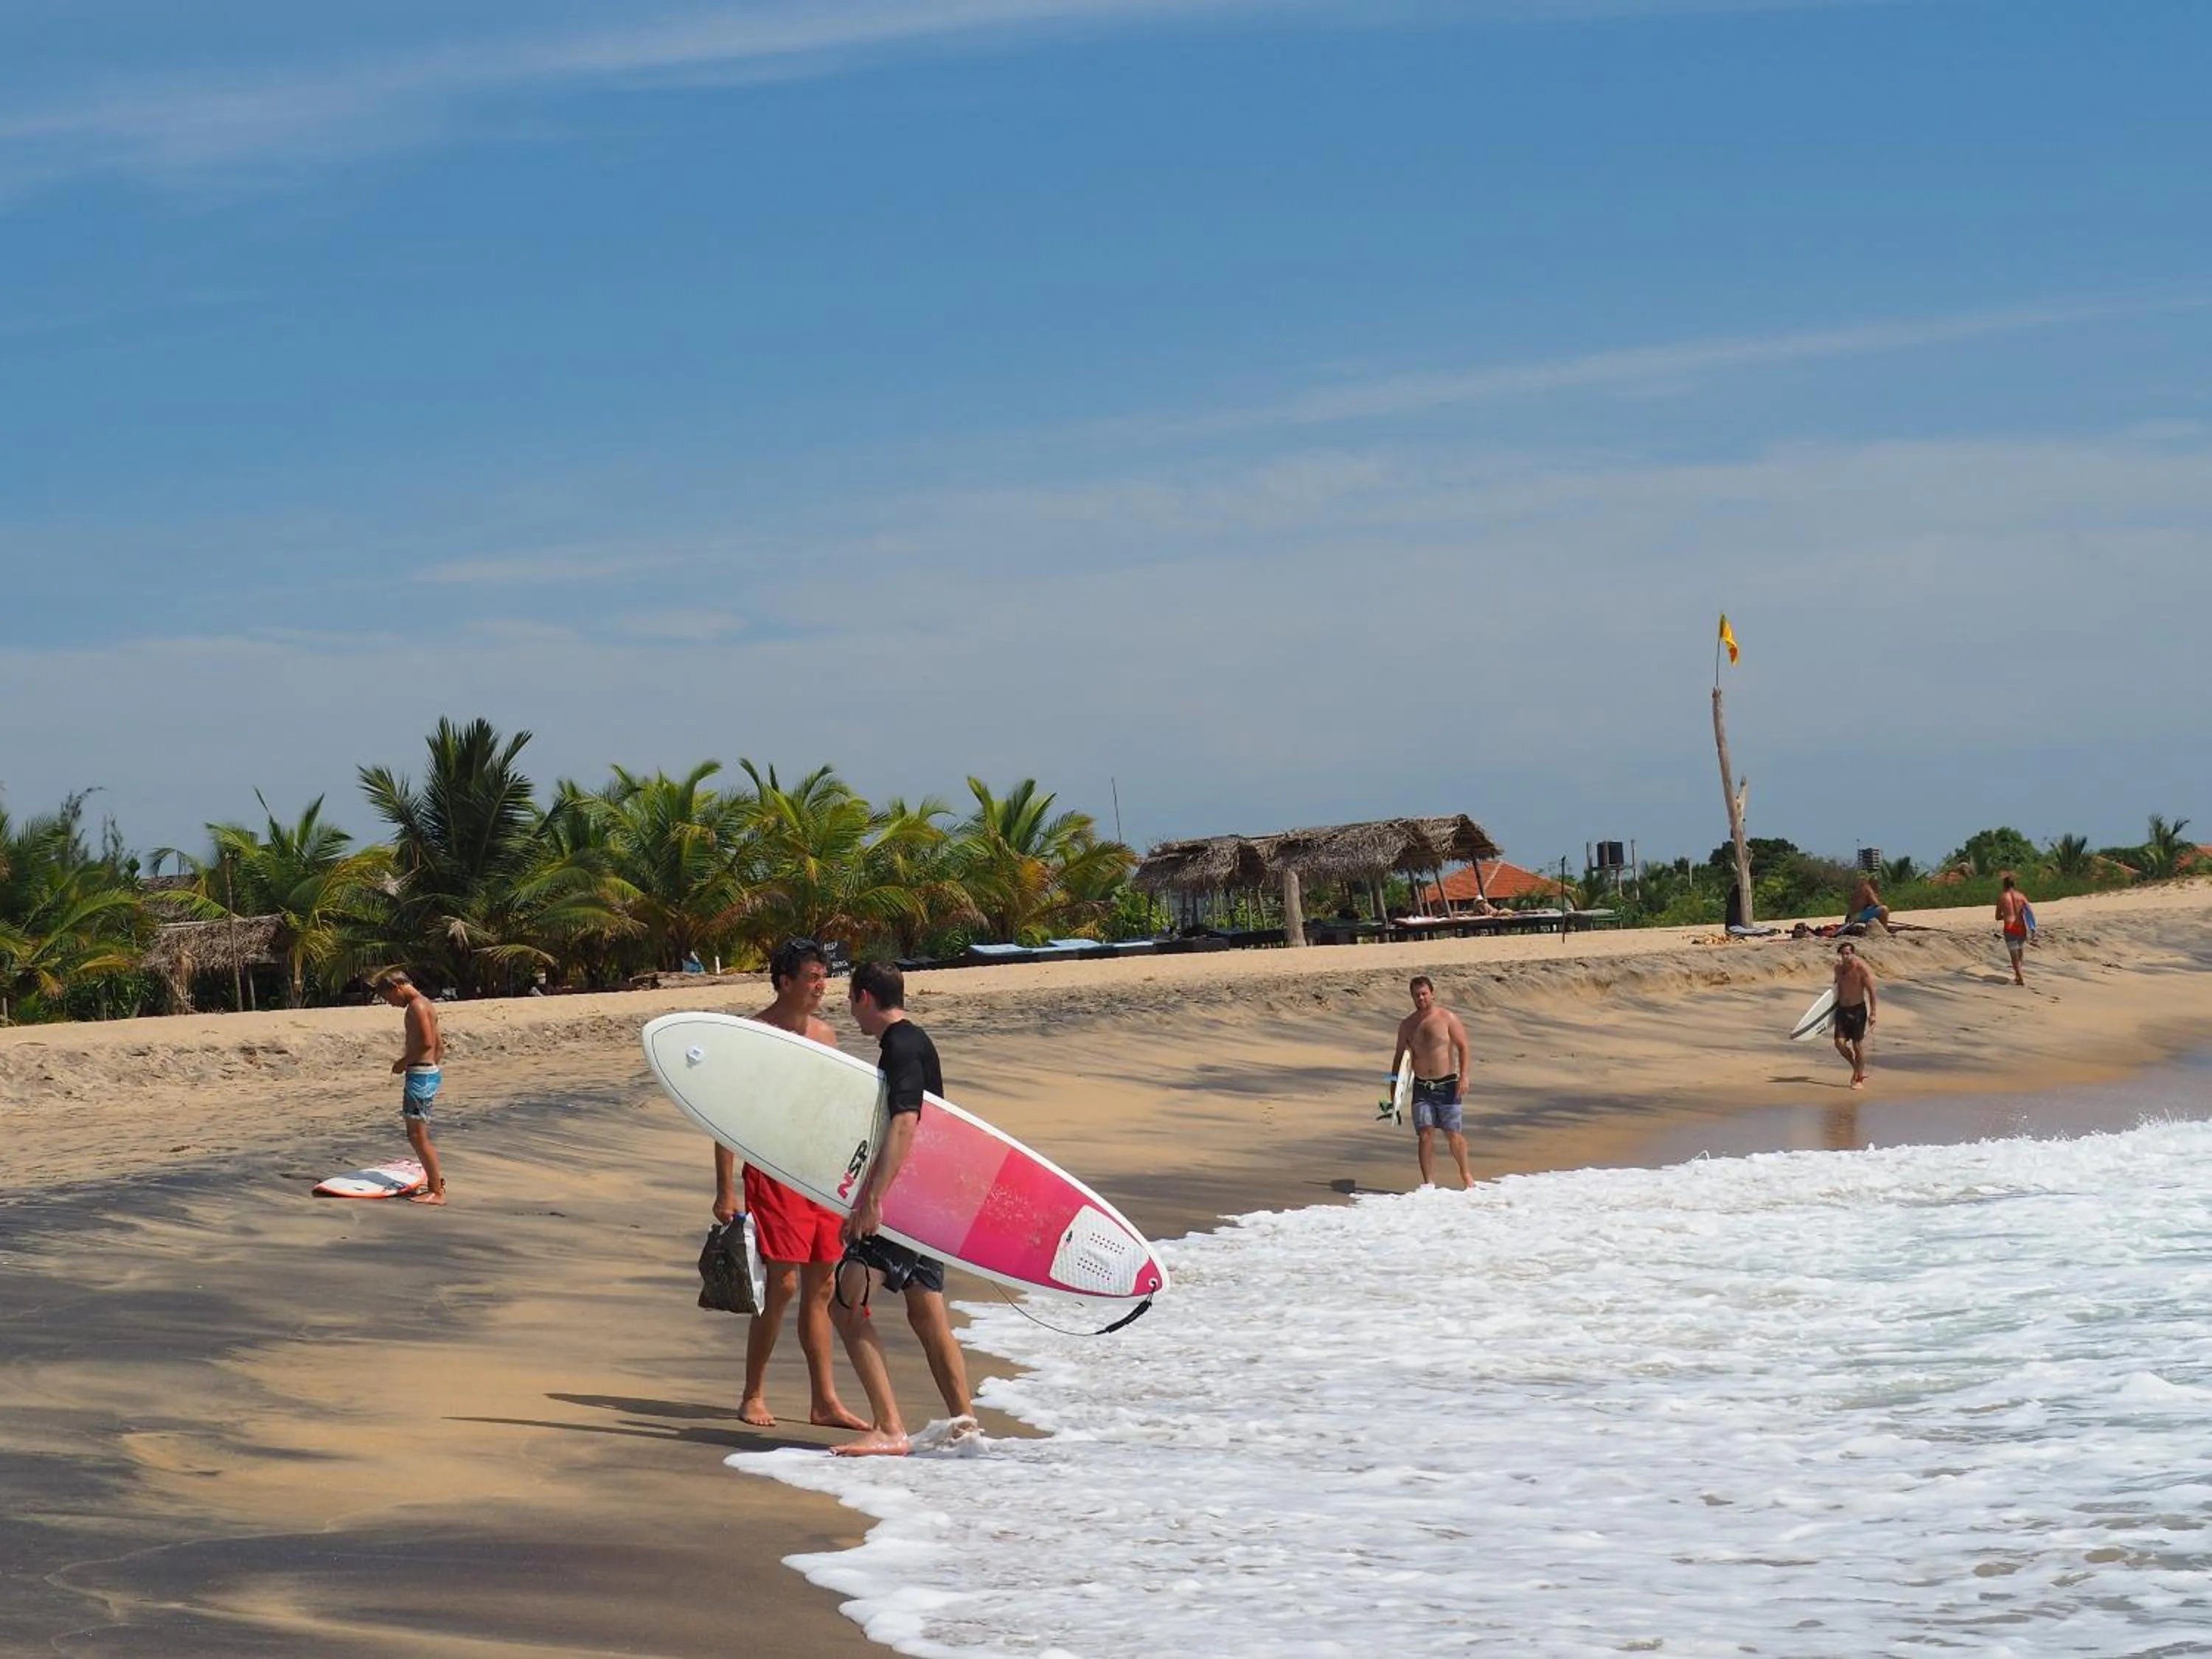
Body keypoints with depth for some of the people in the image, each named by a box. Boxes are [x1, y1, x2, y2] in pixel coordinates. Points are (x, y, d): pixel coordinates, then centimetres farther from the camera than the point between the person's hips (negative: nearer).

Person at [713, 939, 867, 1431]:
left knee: (821, 1288, 8)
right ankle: (753, 1397, 3)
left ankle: (824, 1401, 12)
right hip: (774, 1174, -7)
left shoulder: (825, 1035, 12)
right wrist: (725, 1191, -14)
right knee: (782, 1285, -9)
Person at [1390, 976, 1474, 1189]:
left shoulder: (1447, 1018, -3)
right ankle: (1428, 1182, -4)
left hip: (1447, 1084, -3)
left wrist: (1463, 1076, -15)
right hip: (1421, 1086, 3)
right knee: (1425, 1134, -6)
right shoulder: (1407, 1025, 8)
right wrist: (1394, 1085, 9)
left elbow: (1463, 1047, -5)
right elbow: (1400, 1056, 15)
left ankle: (1466, 1175, 20)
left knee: (1453, 1134, 1)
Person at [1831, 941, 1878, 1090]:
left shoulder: (1862, 968, -14)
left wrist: (1872, 1014, -15)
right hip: (1842, 1009, 5)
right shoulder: (1839, 968, 4)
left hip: (1858, 1010, -5)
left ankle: (1860, 1079, 12)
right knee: (1840, 1043, -3)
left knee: (1858, 1045, 0)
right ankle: (1857, 1068, 21)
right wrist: (1836, 1004, 21)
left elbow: (1872, 992, -13)